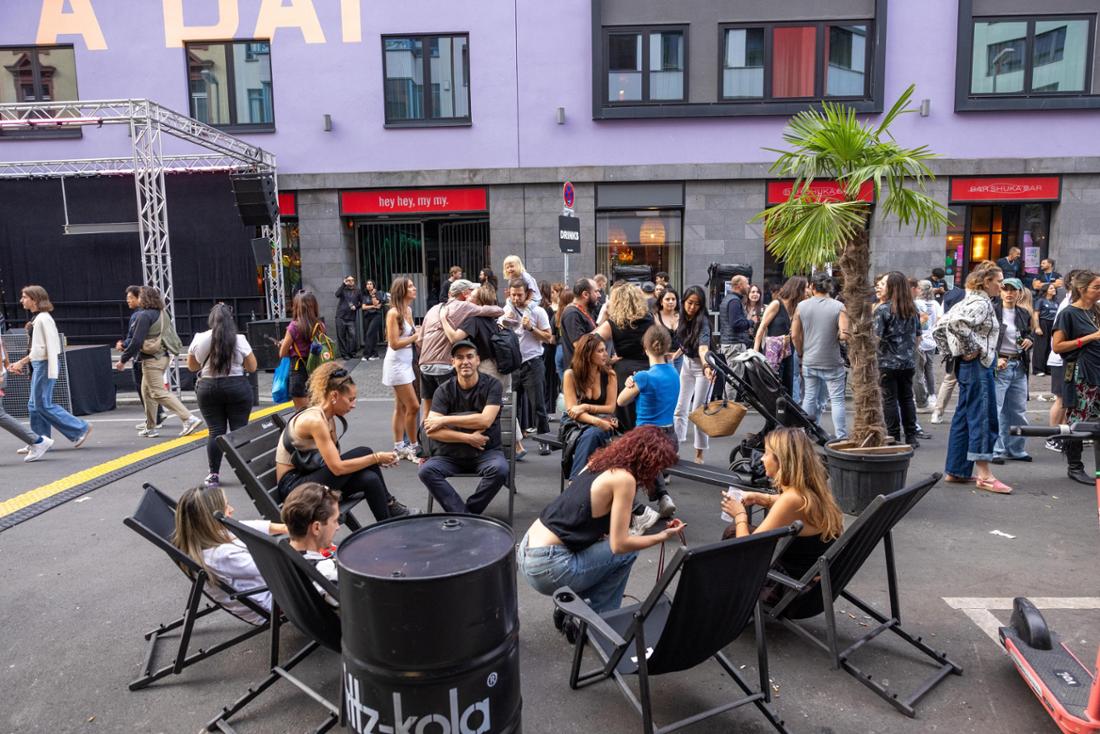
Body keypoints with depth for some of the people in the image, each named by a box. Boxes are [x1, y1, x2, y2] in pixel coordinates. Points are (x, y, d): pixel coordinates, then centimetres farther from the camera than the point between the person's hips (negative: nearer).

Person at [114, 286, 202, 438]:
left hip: (152, 359, -9)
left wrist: (123, 359, -11)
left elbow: (137, 341, -20)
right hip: (163, 356, 9)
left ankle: (189, 419, -15)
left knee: (159, 393, -8)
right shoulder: (161, 314, 11)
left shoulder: (145, 315, -16)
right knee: (147, 391, 18)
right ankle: (150, 428, 23)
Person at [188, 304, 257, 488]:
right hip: (236, 387, -2)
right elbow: (252, 367, 0)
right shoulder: (239, 340, -7)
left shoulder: (199, 339, 0)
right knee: (240, 430, 3)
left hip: (208, 388, 2)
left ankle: (213, 474, 7)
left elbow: (192, 366, 12)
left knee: (215, 431, 5)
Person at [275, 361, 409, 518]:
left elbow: (336, 459, 6)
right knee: (363, 452, -19)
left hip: (309, 478, 8)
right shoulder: (314, 420, -23)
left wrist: (374, 460, -4)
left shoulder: (328, 418, 7)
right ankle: (388, 505, -1)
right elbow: (337, 468, -26)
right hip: (293, 485, -8)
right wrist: (376, 458, -19)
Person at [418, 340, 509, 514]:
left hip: (486, 451, -1)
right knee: (426, 470, -25)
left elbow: (485, 420, -18)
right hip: (451, 453, 2)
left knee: (500, 469, -33)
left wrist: (444, 420, -13)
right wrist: (468, 438, -18)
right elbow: (431, 431, -10)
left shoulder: (492, 384, -4)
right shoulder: (444, 390, 0)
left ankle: (465, 515, -14)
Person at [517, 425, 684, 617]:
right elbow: (620, 544, -13)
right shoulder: (624, 479, -14)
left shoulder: (600, 462, 10)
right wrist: (663, 536, -1)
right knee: (627, 551, 2)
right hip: (546, 567, -9)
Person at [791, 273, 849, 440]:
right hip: (832, 363, -3)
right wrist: (838, 337, 5)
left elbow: (795, 335, 2)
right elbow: (845, 335, -17)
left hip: (809, 362, 3)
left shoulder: (801, 306, 0)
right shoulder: (839, 307, -9)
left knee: (810, 398, 13)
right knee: (837, 400, 4)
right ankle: (841, 437, 3)